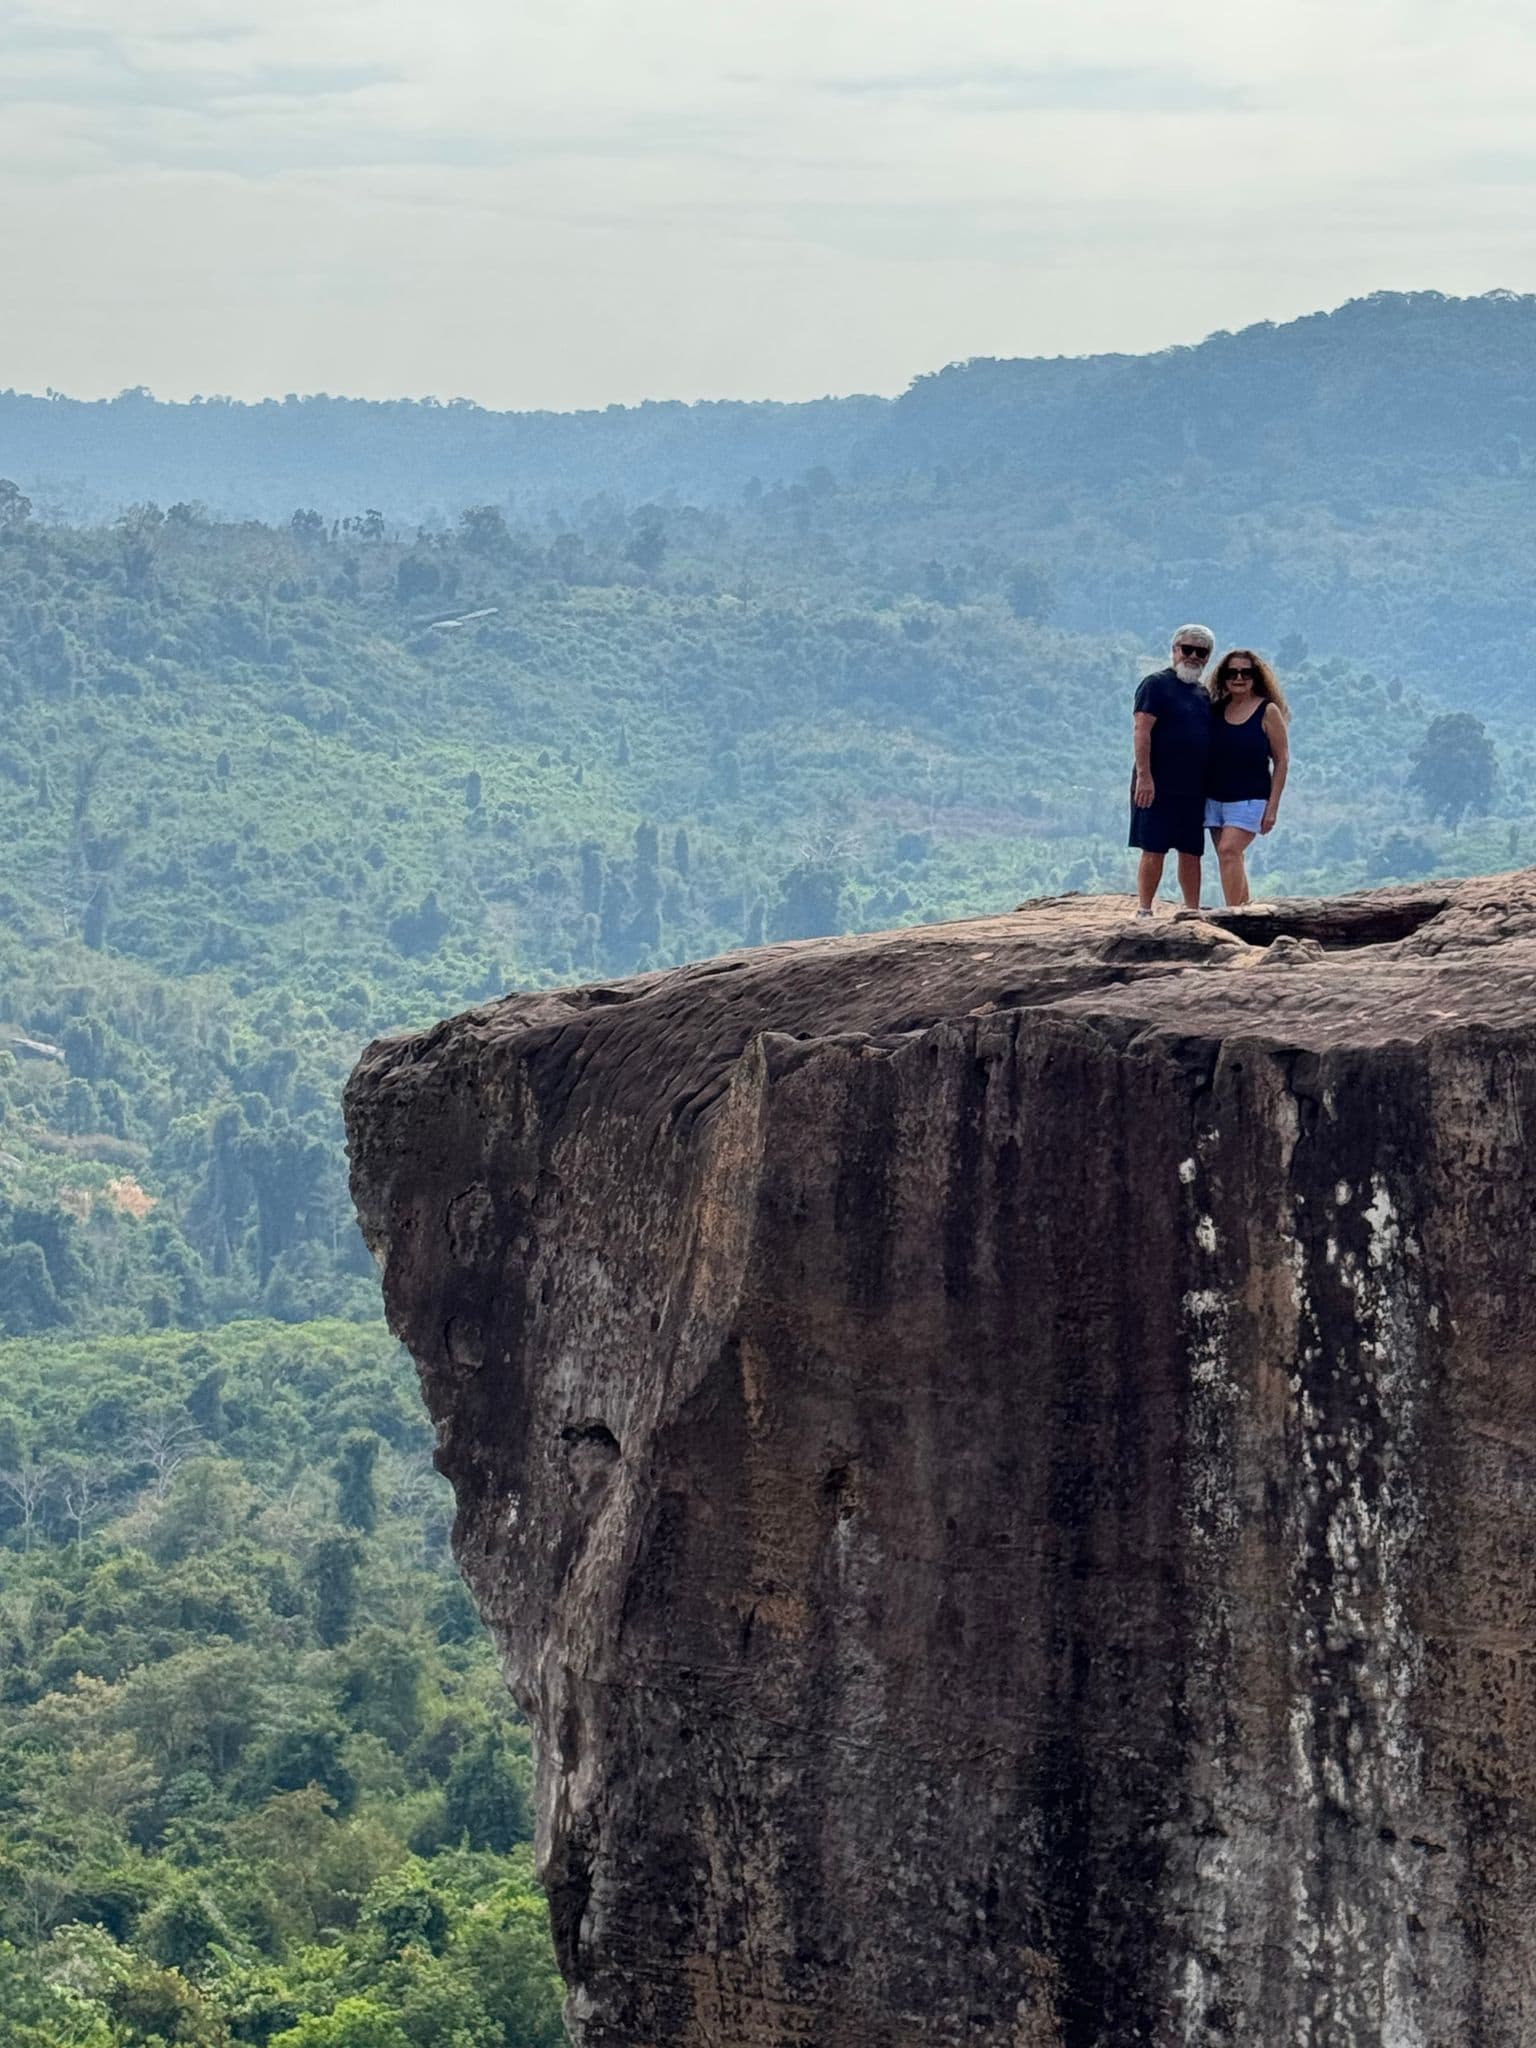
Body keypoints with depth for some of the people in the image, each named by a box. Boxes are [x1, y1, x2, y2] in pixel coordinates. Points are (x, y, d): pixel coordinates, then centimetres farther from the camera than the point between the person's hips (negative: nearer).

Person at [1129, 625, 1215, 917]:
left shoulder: (1203, 695, 16)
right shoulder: (1156, 684, -5)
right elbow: (1142, 730, -13)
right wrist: (1144, 775, -21)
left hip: (1194, 788, 7)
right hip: (1158, 785, -7)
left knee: (1191, 852, 7)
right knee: (1154, 850, -6)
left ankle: (1193, 912, 11)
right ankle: (1144, 912, -2)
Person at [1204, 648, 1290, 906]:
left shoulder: (1268, 711, -4)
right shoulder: (1216, 710, 8)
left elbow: (1282, 760, -3)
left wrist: (1273, 807, -8)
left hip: (1249, 798, -5)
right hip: (1214, 797, 5)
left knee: (1229, 850, -19)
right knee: (1234, 858, 7)